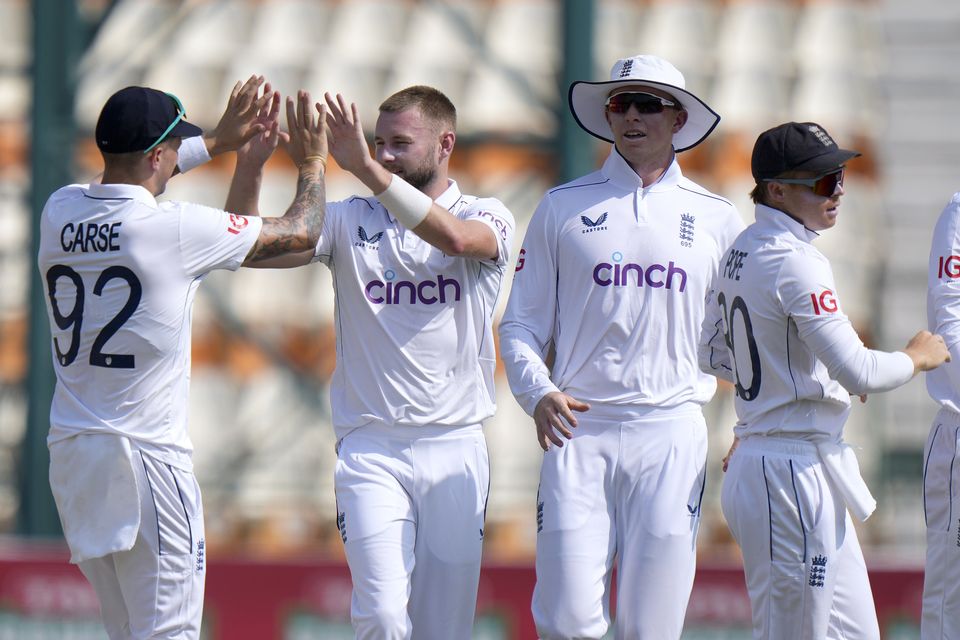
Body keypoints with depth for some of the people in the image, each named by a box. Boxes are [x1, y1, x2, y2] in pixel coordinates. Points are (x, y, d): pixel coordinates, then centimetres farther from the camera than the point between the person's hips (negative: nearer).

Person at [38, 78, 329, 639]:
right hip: (147, 457, -7)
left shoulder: (59, 213, 5)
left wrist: (220, 143, 33)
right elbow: (300, 233, 1)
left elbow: (126, 179, 30)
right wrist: (312, 162, 20)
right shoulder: (175, 227, -12)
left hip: (70, 454, 7)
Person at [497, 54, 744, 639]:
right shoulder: (564, 207, 9)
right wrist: (538, 392, -9)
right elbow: (522, 322, 9)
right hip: (579, 431, 0)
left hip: (671, 435, 0)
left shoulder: (716, 218, 11)